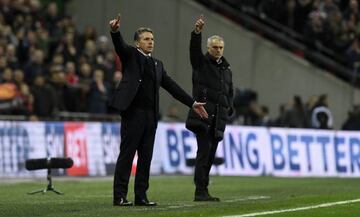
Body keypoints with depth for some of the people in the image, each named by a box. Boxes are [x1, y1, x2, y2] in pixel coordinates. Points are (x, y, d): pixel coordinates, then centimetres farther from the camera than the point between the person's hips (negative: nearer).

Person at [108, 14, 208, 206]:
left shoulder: (157, 64, 22)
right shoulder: (130, 55, 6)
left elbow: (171, 86, 23)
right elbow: (120, 46, -15)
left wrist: (192, 103, 20)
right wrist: (115, 31, -37)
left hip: (151, 116, 6)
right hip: (133, 113, -6)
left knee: (146, 158, 6)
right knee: (126, 155, -6)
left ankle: (141, 196, 10)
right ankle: (119, 196, -6)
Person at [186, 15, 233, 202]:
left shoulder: (226, 70, 22)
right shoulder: (201, 63, 5)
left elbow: (230, 92, 29)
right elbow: (194, 48, -15)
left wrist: (229, 108, 11)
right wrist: (197, 33, -33)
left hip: (219, 117, 6)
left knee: (210, 154, 6)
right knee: (204, 151, -13)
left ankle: (203, 190, 10)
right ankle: (200, 192, -16)